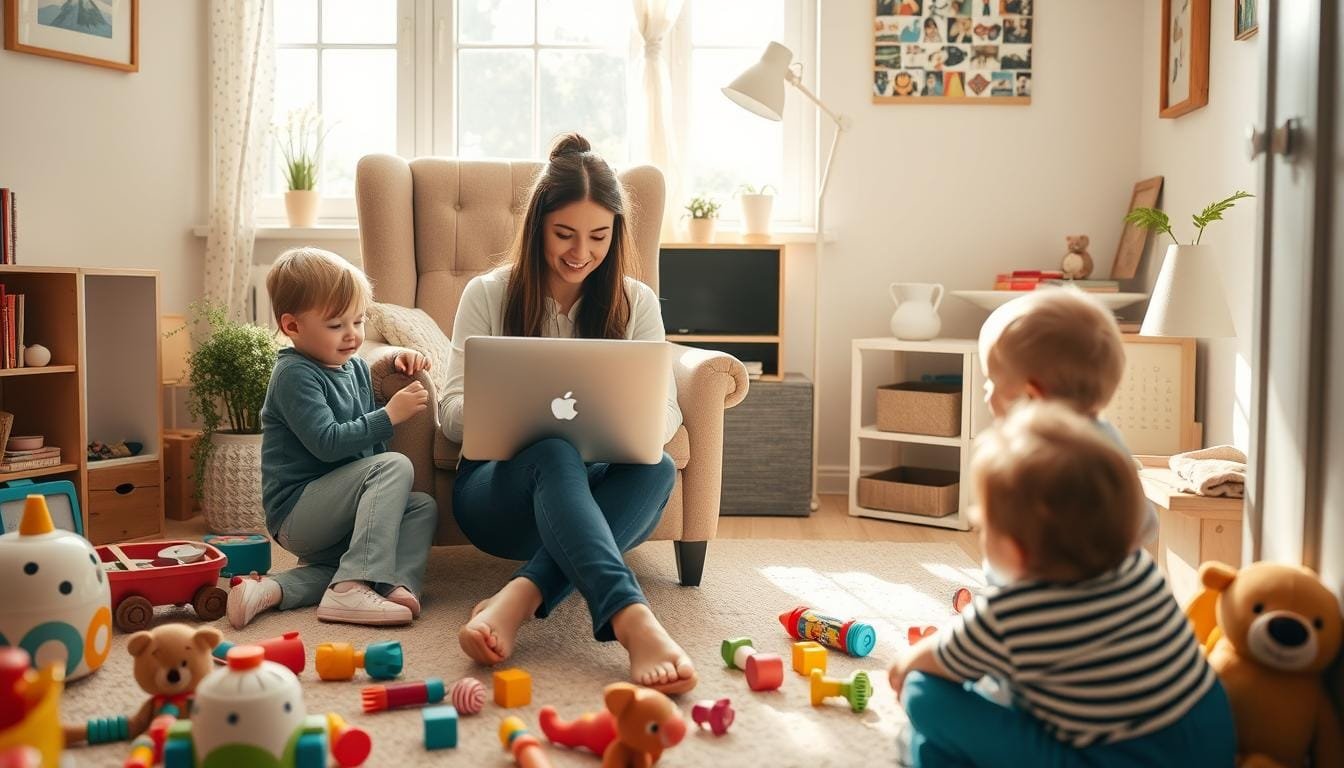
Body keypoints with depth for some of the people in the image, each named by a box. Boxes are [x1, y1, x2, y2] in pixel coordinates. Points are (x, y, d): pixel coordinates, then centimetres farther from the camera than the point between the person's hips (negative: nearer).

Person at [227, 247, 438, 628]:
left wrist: (398, 364, 13)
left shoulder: (355, 366, 12)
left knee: (423, 507, -3)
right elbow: (327, 443, -23)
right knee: (395, 465, -23)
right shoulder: (295, 375, -13)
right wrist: (390, 415, -23)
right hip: (295, 511, -9)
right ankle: (352, 588, -35)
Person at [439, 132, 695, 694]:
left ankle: (519, 599, -43)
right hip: (499, 489, -2)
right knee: (555, 454, -38)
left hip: (598, 498, 2)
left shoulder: (636, 303, 10)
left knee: (656, 468, -33)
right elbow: (452, 413, 0)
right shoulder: (487, 295, 5)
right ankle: (633, 622, -57)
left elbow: (667, 412, 3)